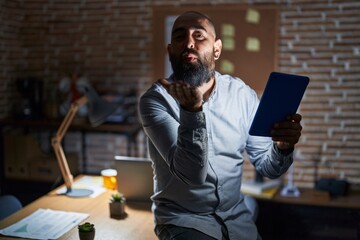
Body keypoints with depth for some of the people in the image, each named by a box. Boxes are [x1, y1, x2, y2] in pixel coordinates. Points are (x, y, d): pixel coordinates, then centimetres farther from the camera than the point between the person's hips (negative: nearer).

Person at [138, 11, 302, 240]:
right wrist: (191, 110, -37)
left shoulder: (242, 94, -4)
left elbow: (267, 167, -1)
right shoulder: (155, 99, -14)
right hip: (183, 219, -3)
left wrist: (282, 147, -22)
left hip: (236, 217, 3)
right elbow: (192, 173, -24)